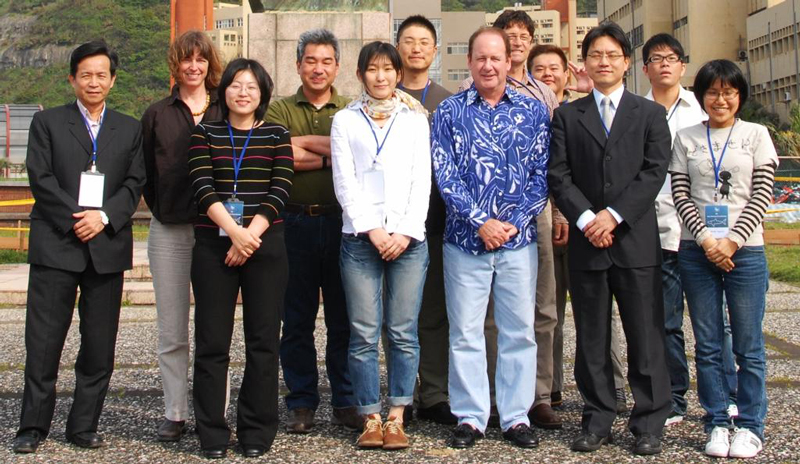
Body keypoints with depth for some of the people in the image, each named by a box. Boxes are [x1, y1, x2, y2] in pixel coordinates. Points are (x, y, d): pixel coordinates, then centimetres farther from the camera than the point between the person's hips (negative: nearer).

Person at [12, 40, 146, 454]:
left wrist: (104, 217, -10)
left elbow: (134, 183, 6)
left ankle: (84, 426, 14)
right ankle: (33, 426, 8)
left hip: (108, 246, 2)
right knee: (44, 340, -1)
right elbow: (41, 178, -1)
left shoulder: (130, 129, 14)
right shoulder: (47, 122, 9)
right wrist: (75, 220, -11)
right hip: (55, 244, -2)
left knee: (100, 345, 4)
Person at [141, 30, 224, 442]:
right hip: (169, 231, 1)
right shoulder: (157, 115, 10)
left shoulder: (226, 113, 6)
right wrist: (160, 209, 0)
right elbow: (145, 173, 11)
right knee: (172, 331, 5)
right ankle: (175, 413, 14)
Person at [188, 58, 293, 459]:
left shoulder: (276, 135, 9)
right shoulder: (204, 133, 9)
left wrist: (252, 235, -13)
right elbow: (202, 186, -5)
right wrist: (234, 231, -17)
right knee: (211, 341, 1)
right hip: (213, 245, 0)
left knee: (263, 340, 2)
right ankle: (212, 433, 11)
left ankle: (257, 431, 12)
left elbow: (280, 190, -2)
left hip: (265, 245, 0)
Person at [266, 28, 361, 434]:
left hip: (341, 222, 0)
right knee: (296, 320, 5)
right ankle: (302, 404, 16)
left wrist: (305, 144, -11)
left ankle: (346, 403, 15)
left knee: (344, 319, 4)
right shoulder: (278, 111, 9)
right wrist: (332, 155, -7)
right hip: (295, 222, 0)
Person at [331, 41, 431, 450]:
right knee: (364, 335, -2)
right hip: (360, 237, 0)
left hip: (408, 238, 0)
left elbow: (422, 182, 6)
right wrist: (372, 230, -8)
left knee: (403, 333, -1)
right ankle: (371, 419, 5)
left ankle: (396, 419, 6)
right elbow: (344, 183, 3)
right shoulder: (345, 121, 12)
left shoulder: (415, 119, 14)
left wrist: (405, 232, -7)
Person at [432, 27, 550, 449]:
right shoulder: (449, 112, 2)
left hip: (518, 239, 1)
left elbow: (542, 173, 2)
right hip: (466, 240, -1)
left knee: (519, 331, 6)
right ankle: (470, 417, 16)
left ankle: (516, 417, 17)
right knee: (465, 333, 5)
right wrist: (481, 221, -13)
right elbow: (445, 174, -5)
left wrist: (513, 222, -9)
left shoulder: (533, 111, 5)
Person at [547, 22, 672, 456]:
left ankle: (649, 423, 11)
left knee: (645, 336, 1)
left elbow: (655, 171, -2)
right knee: (591, 338, 6)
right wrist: (586, 218, -12)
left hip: (636, 240, -1)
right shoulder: (568, 115, 11)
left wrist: (613, 215, -12)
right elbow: (558, 174, 2)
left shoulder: (650, 114, 9)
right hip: (586, 240, 1)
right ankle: (597, 420, 16)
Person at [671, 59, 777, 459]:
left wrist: (731, 241, -11)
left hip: (744, 250, -1)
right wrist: (706, 239, -10)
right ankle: (716, 423, 14)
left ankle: (749, 426, 11)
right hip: (696, 250, 1)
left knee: (749, 346, 1)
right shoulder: (686, 138, 9)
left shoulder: (756, 135, 5)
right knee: (707, 346, 5)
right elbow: (681, 196, 3)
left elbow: (761, 196, -1)